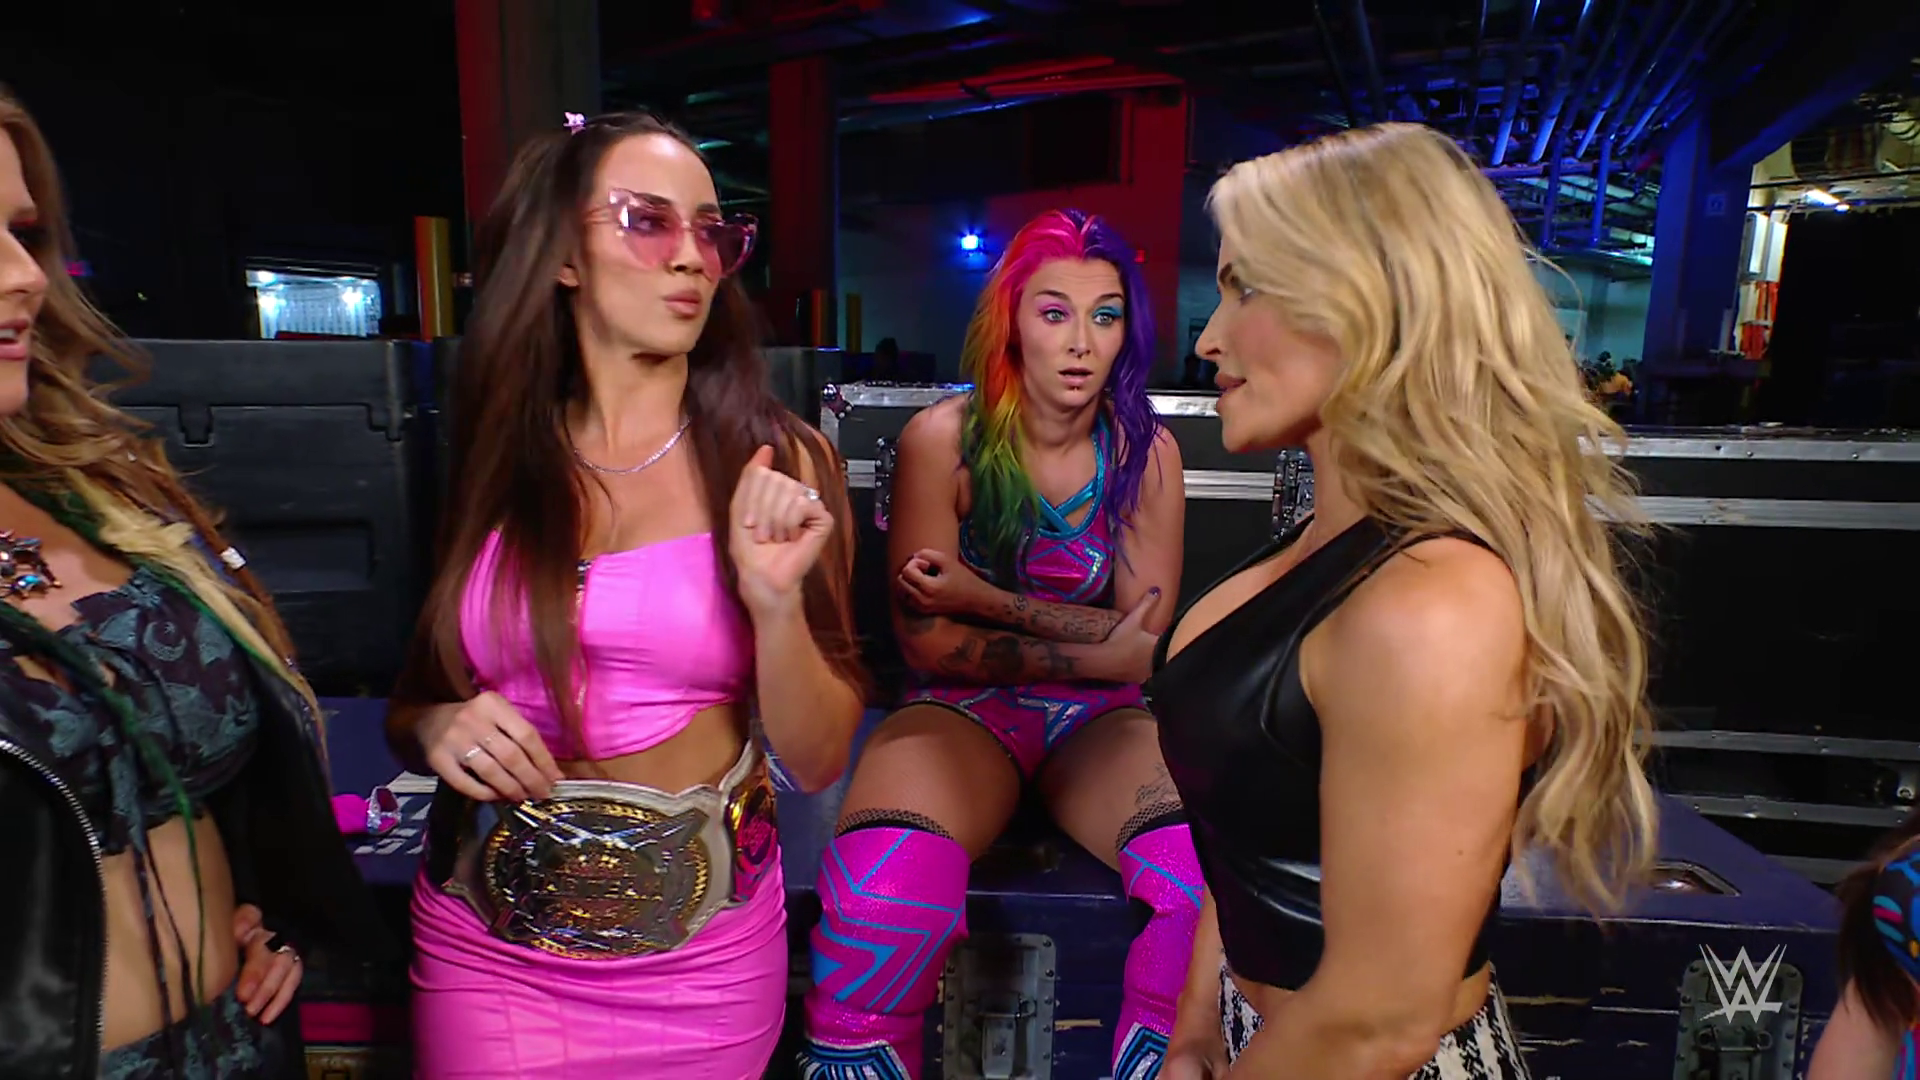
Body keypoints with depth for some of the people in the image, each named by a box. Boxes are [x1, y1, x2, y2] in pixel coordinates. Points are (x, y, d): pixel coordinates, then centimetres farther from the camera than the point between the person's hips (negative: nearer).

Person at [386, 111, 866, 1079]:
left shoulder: (776, 462, -7)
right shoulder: (494, 455, -2)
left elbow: (815, 761, -8)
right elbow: (413, 699, 11)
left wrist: (776, 601, -24)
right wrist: (438, 729, -11)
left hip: (702, 958, -1)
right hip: (486, 949, 1)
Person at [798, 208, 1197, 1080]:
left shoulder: (1146, 452, 1)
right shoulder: (944, 439, -7)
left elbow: (1147, 638, -2)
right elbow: (929, 645, -7)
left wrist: (987, 599, -13)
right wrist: (1100, 656, -7)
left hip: (1100, 720, 2)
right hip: (963, 710, -2)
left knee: (1208, 874, -28)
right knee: (880, 903, -32)